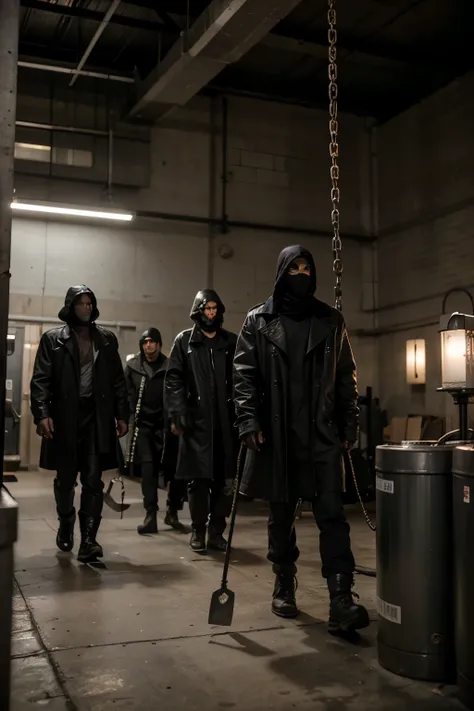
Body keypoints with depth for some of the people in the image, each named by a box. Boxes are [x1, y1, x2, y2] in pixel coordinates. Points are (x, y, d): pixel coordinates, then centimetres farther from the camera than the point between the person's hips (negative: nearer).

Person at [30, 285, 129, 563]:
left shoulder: (107, 339, 11)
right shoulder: (53, 339, 4)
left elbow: (118, 380, 11)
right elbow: (41, 380, -3)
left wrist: (122, 415, 5)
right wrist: (42, 414, -15)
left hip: (97, 418, 1)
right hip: (64, 418, 0)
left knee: (93, 480, -5)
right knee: (65, 480, 12)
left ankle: (88, 540, -5)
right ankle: (66, 527, 35)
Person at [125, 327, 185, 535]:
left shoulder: (169, 366, 1)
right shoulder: (132, 366, 5)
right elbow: (128, 395, 3)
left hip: (165, 424, 0)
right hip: (143, 425, 1)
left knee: (173, 468, 0)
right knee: (148, 468, -4)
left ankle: (172, 512, 20)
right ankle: (150, 517, -2)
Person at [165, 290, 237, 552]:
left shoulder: (231, 342, 12)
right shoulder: (184, 341, 7)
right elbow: (173, 380, 1)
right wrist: (176, 415, -9)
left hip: (225, 421, 2)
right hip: (195, 421, -2)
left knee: (224, 480, 3)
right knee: (198, 478, 2)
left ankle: (217, 531, 15)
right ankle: (198, 530, 15)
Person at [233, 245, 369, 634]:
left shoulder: (331, 320, 10)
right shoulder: (258, 321, 6)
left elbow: (346, 376, 10)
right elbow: (244, 374, 0)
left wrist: (350, 424, 5)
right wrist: (249, 420, -11)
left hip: (322, 434, 0)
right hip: (276, 435, 0)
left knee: (332, 514, -7)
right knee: (281, 513, 11)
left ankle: (341, 600, -8)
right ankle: (284, 585, 26)